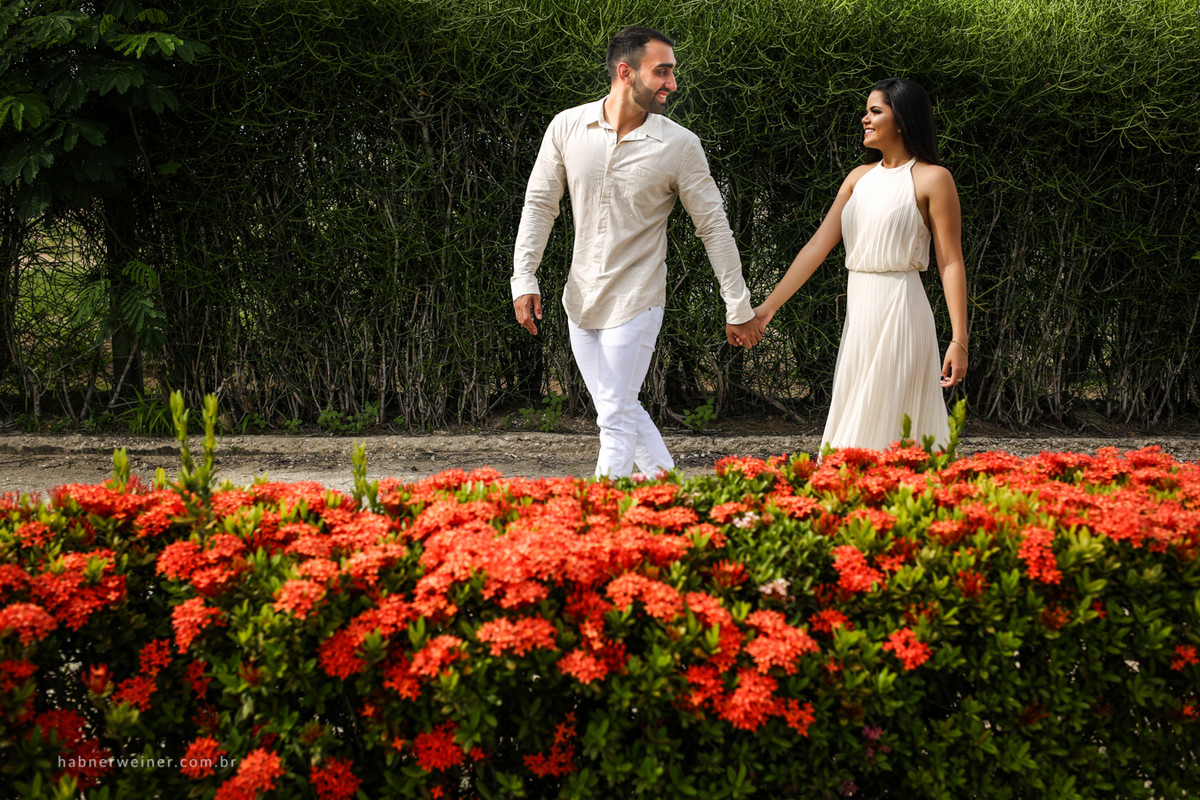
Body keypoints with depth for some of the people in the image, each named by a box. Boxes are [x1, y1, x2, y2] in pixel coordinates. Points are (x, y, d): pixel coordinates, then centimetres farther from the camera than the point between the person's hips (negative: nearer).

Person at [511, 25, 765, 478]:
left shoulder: (679, 145, -9)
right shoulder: (568, 127, -3)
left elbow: (714, 228, -4)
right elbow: (539, 204, 4)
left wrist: (740, 309, -2)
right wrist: (524, 279, -5)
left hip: (635, 303, -4)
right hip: (580, 301, 4)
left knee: (616, 417, -4)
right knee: (619, 408, 13)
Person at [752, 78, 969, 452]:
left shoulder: (932, 179, -5)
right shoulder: (860, 177, 14)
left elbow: (951, 262, -8)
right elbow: (818, 246, 11)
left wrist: (959, 340, -14)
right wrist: (769, 306, 5)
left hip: (899, 311, -7)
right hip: (858, 312, 7)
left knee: (885, 425, -7)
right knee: (853, 418, 8)